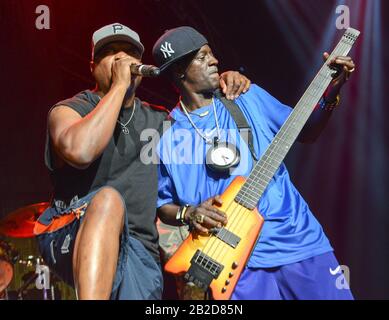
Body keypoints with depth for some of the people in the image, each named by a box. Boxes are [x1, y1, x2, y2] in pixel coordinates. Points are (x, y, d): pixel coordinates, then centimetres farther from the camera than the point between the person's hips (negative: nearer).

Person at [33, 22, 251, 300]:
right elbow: (80, 151, -25)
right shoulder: (70, 110, -1)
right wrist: (119, 85, -17)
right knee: (108, 198, -35)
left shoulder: (156, 118, 15)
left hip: (138, 250, 5)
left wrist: (227, 87, 8)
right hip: (71, 242, -5)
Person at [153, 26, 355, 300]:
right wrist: (188, 214, -13)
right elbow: (163, 206, 7)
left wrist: (333, 91, -1)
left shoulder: (249, 98, 6)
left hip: (300, 240, 3)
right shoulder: (165, 134, 0)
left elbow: (306, 132, 13)